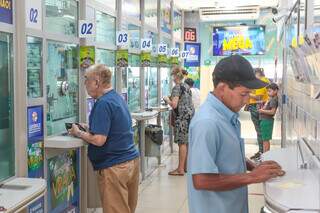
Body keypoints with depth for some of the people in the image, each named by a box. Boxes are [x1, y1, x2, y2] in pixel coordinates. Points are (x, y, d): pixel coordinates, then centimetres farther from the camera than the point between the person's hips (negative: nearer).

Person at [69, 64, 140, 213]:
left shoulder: (103, 103, -18)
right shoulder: (117, 98, 12)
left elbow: (99, 140, -23)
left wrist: (78, 133, -8)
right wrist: (88, 128, 12)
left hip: (114, 167, -9)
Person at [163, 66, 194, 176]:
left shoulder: (177, 87, -11)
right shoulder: (187, 86, 15)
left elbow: (174, 105, -18)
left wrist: (167, 100, 0)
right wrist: (173, 99, 22)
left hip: (182, 117, -9)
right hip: (190, 115, 9)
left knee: (182, 143, -6)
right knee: (186, 142, 14)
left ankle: (180, 169, -3)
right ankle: (186, 166, 21)